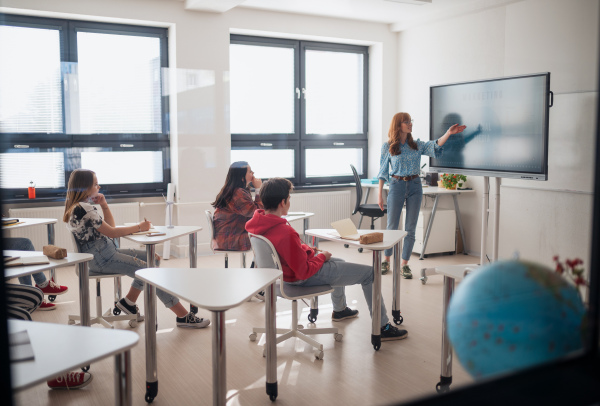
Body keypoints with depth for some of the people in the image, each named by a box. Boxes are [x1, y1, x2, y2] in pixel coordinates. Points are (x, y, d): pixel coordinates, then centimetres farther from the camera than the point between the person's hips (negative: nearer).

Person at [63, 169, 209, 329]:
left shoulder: (78, 206, 15)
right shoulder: (84, 208, -18)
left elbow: (109, 225, 19)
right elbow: (111, 232, -18)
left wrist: (104, 205, 5)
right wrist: (139, 227, -10)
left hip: (104, 254, 10)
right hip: (101, 258, -10)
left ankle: (128, 302, 13)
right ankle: (184, 317, -12)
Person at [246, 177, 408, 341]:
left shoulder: (258, 221, -10)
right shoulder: (286, 233, -37)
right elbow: (304, 271, -28)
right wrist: (322, 257, -11)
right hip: (305, 277, -10)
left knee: (339, 263, 36)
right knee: (370, 273, 1)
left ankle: (339, 310, 55)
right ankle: (383, 327, 12)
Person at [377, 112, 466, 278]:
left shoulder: (417, 145, 7)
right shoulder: (387, 147, 0)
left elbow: (435, 145, -9)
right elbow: (383, 171, 2)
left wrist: (449, 133, -25)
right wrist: (380, 194, -1)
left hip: (415, 186, 3)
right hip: (396, 185, -2)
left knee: (410, 228, 3)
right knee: (391, 227, 4)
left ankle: (405, 264, 13)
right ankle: (386, 261, 22)